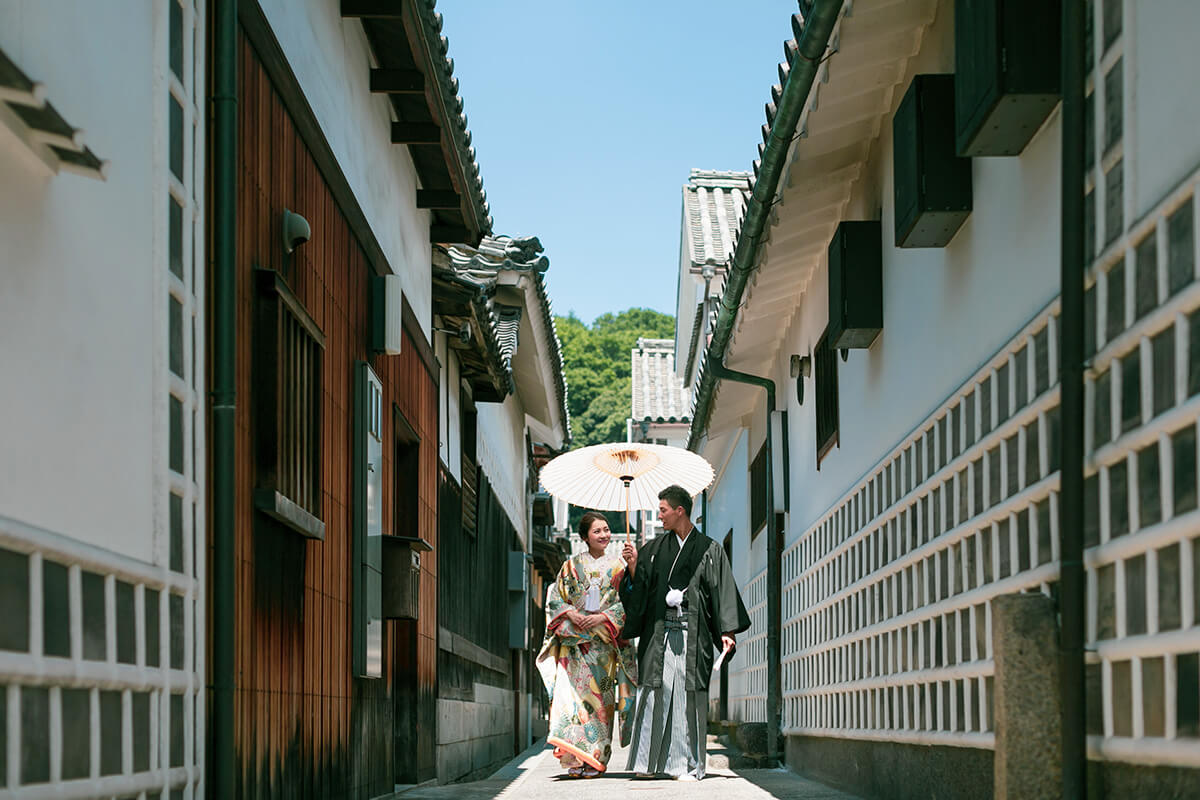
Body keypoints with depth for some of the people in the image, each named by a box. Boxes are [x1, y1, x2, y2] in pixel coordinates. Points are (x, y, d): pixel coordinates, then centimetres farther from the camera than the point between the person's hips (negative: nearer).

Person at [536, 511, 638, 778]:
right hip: (572, 640, 1)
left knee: (599, 695, -4)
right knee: (572, 692, -10)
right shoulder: (571, 566, 12)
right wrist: (571, 615, -10)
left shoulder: (618, 566, 9)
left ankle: (596, 759, -1)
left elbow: (626, 602, 2)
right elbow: (556, 599, 9)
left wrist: (602, 617, -12)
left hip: (604, 641, -1)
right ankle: (575, 759, -10)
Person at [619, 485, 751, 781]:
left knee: (687, 695, -5)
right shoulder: (654, 549, 15)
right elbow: (640, 587, 11)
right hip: (658, 631, 3)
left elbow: (722, 591, 1)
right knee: (655, 692, -2)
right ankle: (648, 762, 2)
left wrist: (727, 631, -7)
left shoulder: (709, 550, 6)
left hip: (691, 632, -2)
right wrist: (634, 567, -7)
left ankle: (686, 764, -3)